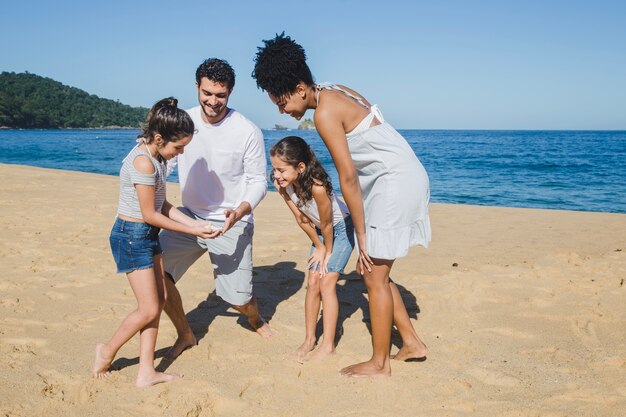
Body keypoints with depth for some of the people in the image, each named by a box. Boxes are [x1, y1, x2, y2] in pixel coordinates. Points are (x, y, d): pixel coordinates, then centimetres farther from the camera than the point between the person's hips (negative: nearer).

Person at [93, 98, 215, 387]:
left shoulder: (157, 157, 5)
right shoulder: (143, 162, -23)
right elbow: (150, 214, -20)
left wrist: (194, 223, 0)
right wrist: (191, 231, -13)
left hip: (148, 234, 9)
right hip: (131, 235, -9)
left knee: (159, 300, 8)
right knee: (149, 309, -4)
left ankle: (146, 372, 16)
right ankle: (107, 352, 21)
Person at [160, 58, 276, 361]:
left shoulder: (248, 132, -13)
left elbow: (258, 182, -9)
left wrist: (239, 212, -29)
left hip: (232, 224, -3)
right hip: (189, 217, 4)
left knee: (239, 298, -5)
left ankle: (255, 319, 36)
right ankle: (185, 335, 13)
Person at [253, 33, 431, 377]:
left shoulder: (324, 113, -19)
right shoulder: (335, 92, 9)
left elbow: (348, 177, -20)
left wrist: (361, 234, -14)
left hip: (397, 181, -9)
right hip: (397, 178, 9)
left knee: (374, 275, 0)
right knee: (373, 270, 15)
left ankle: (379, 363, 13)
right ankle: (411, 343, 25)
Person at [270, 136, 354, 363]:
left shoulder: (317, 186, -40)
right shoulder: (282, 183, -20)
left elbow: (327, 225, -26)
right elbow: (302, 220, -10)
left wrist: (328, 252, -10)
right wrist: (319, 247, -2)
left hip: (342, 227, -6)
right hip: (320, 231, 6)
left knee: (327, 283, -10)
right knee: (313, 283, 4)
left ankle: (328, 344, -1)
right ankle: (309, 339, 16)